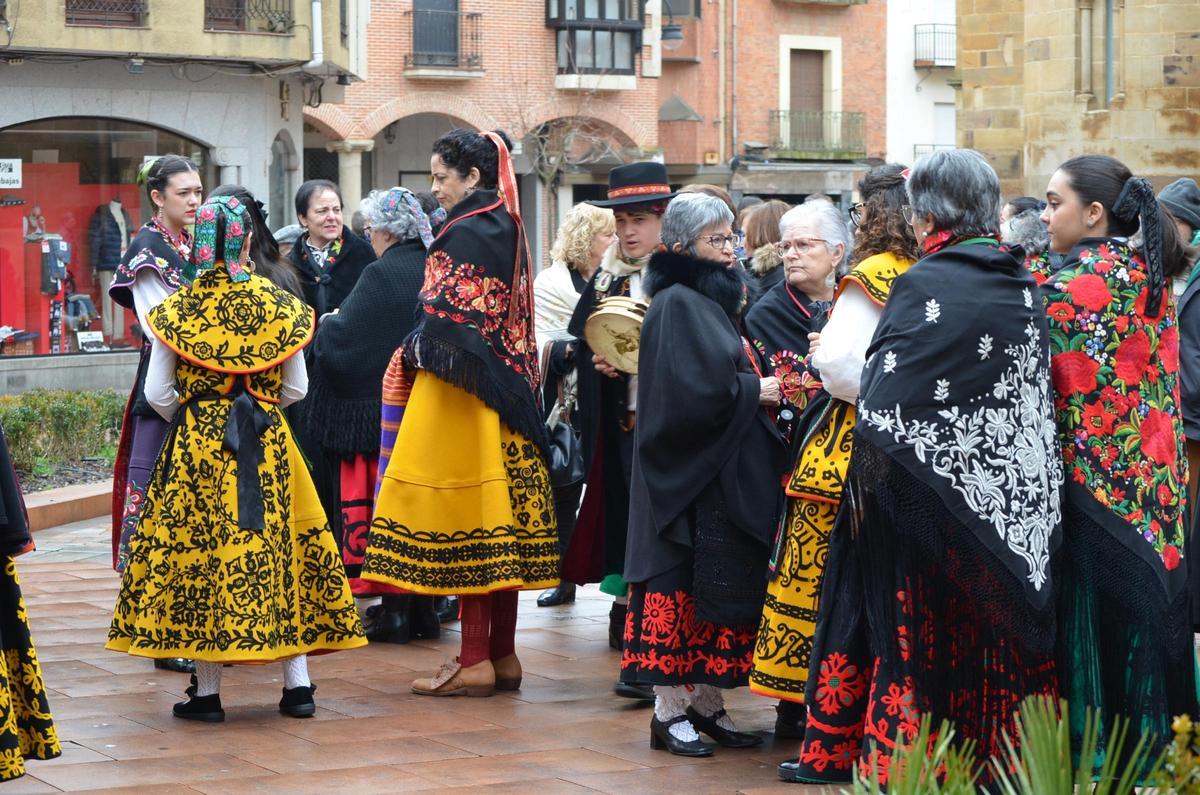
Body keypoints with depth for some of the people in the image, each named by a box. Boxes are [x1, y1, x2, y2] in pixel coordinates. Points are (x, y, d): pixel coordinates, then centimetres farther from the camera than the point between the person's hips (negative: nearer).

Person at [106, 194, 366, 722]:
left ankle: (208, 691, 4)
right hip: (268, 446, 1)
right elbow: (296, 388, 3)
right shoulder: (280, 307, -2)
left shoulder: (176, 310, -4)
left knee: (198, 554, 4)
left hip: (196, 443, -1)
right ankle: (297, 684, 8)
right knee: (281, 548, 8)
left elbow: (157, 392, -3)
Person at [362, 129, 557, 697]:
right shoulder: (504, 228, 12)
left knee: (466, 518, -6)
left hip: (462, 392, -9)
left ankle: (475, 662, -4)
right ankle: (501, 655, 14)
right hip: (504, 387, 9)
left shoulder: (466, 233, -15)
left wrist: (413, 354, 0)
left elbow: (450, 318, -18)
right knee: (499, 519, 10)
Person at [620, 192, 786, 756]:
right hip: (690, 472, -9)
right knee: (682, 587, -6)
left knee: (722, 588, 9)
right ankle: (670, 710, -1)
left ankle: (707, 704, 14)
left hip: (728, 473, 9)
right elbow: (693, 389, -21)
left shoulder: (716, 298, 17)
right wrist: (753, 391, -11)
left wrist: (760, 387, 1)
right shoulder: (678, 304, -10)